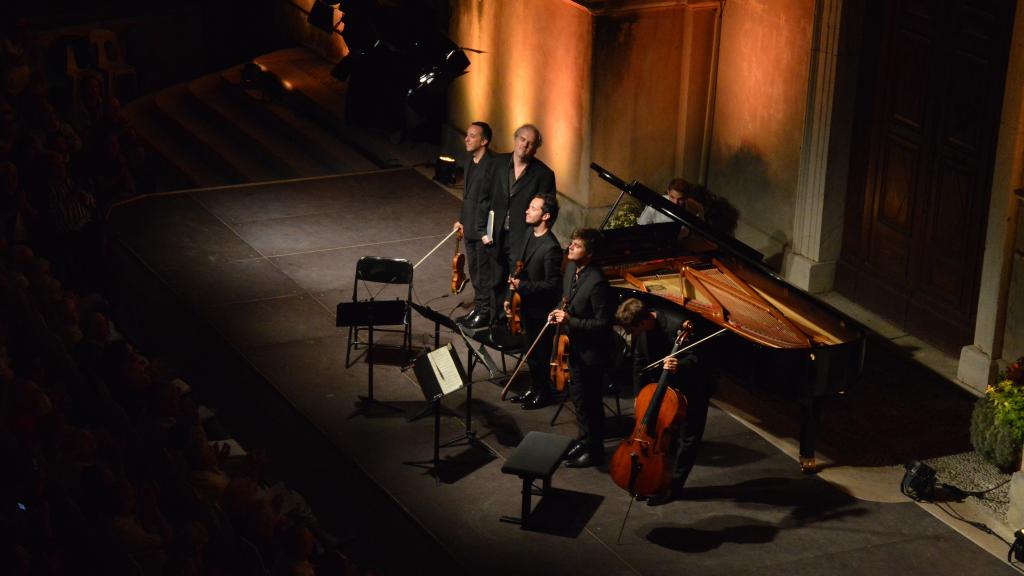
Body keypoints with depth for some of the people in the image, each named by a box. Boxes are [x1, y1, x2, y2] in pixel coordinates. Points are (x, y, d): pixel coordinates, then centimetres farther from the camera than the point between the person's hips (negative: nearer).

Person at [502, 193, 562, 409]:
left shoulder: (551, 248, -27)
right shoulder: (528, 233, 0)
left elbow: (552, 285, -24)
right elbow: (515, 265, 9)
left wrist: (522, 285, -28)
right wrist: (509, 296, 7)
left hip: (541, 310, -8)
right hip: (525, 305, 8)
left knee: (540, 353, 10)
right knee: (530, 351, 22)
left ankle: (543, 393, 28)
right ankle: (534, 389, 39)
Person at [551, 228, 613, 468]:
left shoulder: (597, 283, -29)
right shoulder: (571, 268, -2)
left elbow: (603, 323, -25)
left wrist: (571, 321, -27)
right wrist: (560, 314, -3)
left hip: (591, 352, -9)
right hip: (574, 347, 9)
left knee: (590, 403, 7)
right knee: (579, 398, 23)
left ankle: (594, 451, 23)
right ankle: (584, 441, 41)